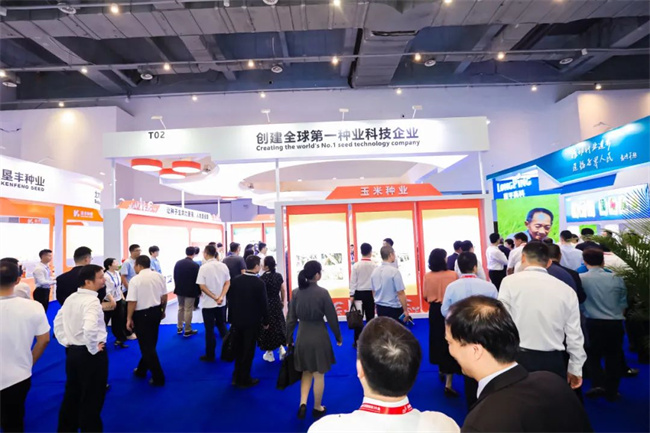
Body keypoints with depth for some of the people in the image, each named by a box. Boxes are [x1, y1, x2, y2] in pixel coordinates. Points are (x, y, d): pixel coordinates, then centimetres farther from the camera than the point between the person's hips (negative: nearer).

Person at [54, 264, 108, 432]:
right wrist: (93, 348, -20)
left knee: (71, 395, 24)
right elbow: (89, 328, -36)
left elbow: (57, 322, 13)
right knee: (92, 399, 9)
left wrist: (65, 342, 14)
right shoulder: (92, 300, -23)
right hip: (91, 355, -8)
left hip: (72, 351, 8)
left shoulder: (70, 298, 3)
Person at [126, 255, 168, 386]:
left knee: (146, 346, 4)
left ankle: (158, 378, 9)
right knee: (150, 344, 20)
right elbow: (164, 296, 7)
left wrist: (129, 318, -4)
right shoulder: (159, 276, 2)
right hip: (156, 311, 6)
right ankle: (141, 370, 37)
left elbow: (132, 302, -16)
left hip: (142, 314, -6)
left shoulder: (135, 279, -15)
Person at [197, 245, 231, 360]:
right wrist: (221, 297, -12)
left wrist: (214, 298, -15)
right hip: (221, 303, 4)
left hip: (208, 303, -4)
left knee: (209, 330, 6)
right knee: (222, 326, 18)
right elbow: (227, 283, -3)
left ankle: (210, 355, 16)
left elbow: (202, 286, -16)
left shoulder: (204, 267, -13)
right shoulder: (223, 266, 0)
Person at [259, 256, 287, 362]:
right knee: (278, 326, 20)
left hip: (266, 305, -4)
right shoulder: (279, 276, -3)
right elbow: (283, 290, 5)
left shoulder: (262, 278, -19)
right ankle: (281, 347, 11)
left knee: (267, 327, 10)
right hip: (276, 304, 4)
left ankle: (270, 353, 20)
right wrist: (282, 301, 19)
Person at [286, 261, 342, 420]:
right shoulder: (322, 292, -16)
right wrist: (338, 337, 5)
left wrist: (289, 338, 13)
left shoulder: (296, 292, -5)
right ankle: (317, 408, 28)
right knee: (318, 374, 13)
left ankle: (303, 403, 13)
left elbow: (291, 318, 1)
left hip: (302, 336, 4)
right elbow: (332, 318, -9)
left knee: (306, 372, 23)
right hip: (319, 337, -3)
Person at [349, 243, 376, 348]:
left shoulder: (356, 265, -7)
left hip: (359, 294, 0)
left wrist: (351, 295, 0)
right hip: (370, 294, 0)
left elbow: (353, 281, -6)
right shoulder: (374, 265, -7)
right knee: (370, 318, 8)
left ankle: (357, 342, 13)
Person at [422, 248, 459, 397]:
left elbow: (425, 296, 2)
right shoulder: (452, 275, -16)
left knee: (437, 340, 23)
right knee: (449, 342, 1)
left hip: (434, 311, 4)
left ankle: (441, 370, 46)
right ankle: (448, 384, 1)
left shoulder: (427, 276, -6)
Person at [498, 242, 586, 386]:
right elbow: (574, 335, 7)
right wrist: (575, 369, 18)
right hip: (553, 361, 3)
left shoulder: (510, 282, -7)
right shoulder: (567, 290, 3)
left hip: (519, 358, -3)